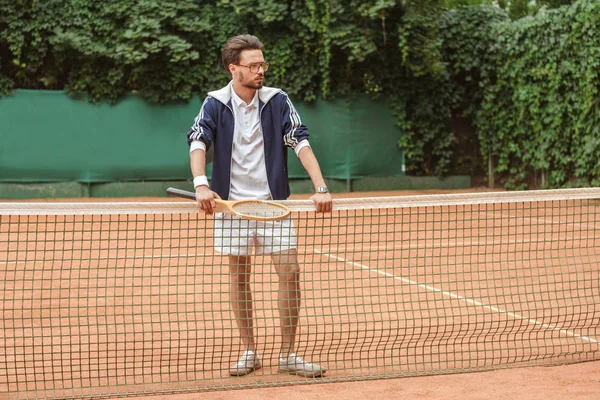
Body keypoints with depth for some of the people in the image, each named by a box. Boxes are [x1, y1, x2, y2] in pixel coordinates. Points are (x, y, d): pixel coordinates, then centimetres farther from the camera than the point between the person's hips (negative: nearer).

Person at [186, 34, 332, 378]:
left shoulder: (278, 100, -2)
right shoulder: (216, 104, -3)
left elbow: (301, 143, -8)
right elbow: (198, 143, -16)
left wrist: (321, 188, -21)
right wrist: (201, 185, -35)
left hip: (274, 202, 0)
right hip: (232, 202, 0)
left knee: (290, 271, -6)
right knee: (239, 274, 5)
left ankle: (289, 355, 4)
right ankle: (249, 352, 17)